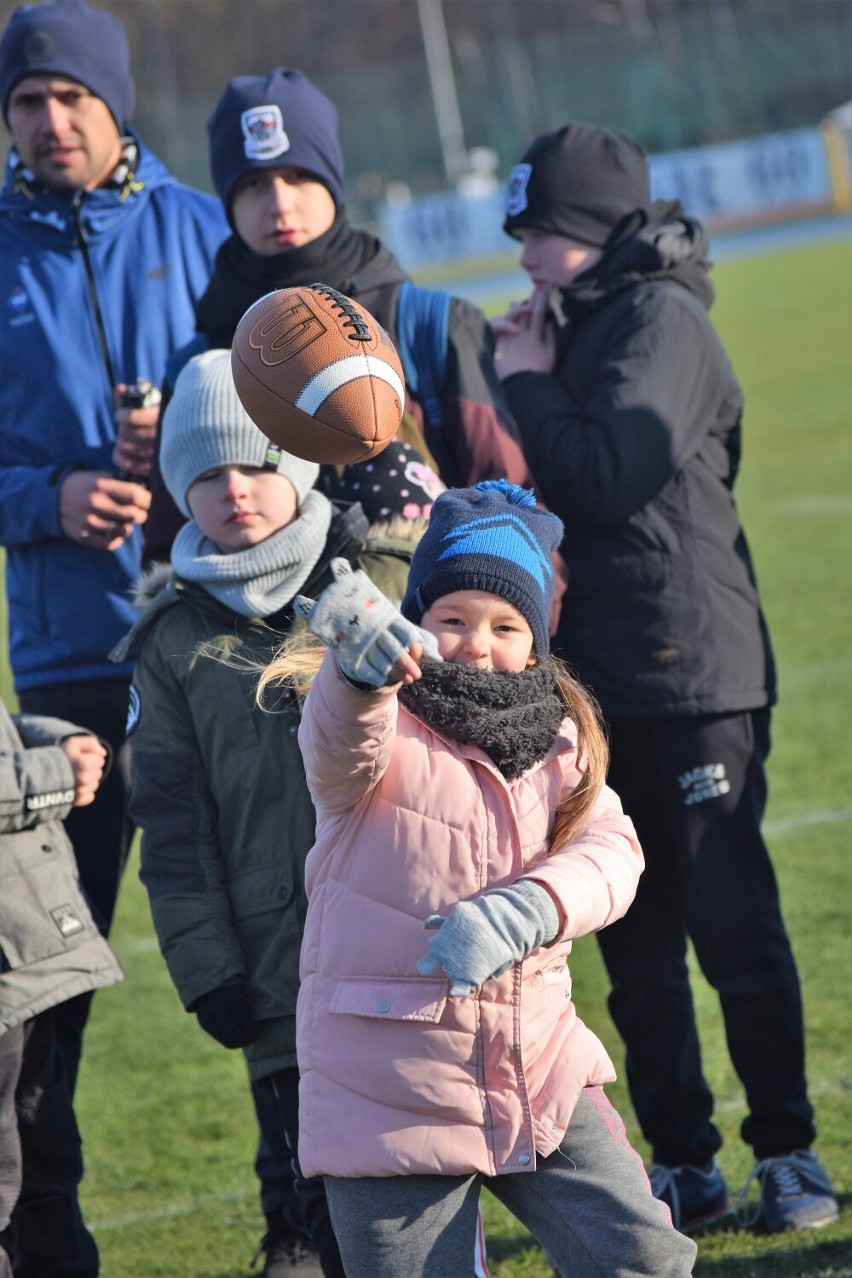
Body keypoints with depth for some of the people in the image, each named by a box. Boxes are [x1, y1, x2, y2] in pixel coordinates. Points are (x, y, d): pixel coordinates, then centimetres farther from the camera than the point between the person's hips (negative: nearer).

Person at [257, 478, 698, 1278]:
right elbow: (344, 740, -31)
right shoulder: (381, 731, -5)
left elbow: (610, 854, -6)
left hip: (540, 1073, 4)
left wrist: (524, 911, -28)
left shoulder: (557, 740, 10)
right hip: (389, 1091, -4)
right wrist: (361, 662, -56)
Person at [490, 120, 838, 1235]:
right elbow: (542, 487, 16)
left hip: (691, 680, -8)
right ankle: (683, 1166, 15)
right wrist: (522, 386, 1)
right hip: (599, 682, 8)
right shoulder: (580, 328, 16)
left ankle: (788, 1154, 4)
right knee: (636, 944, 9)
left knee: (734, 925, -4)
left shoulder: (661, 321, -9)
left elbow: (608, 473, -20)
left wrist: (530, 386, -8)